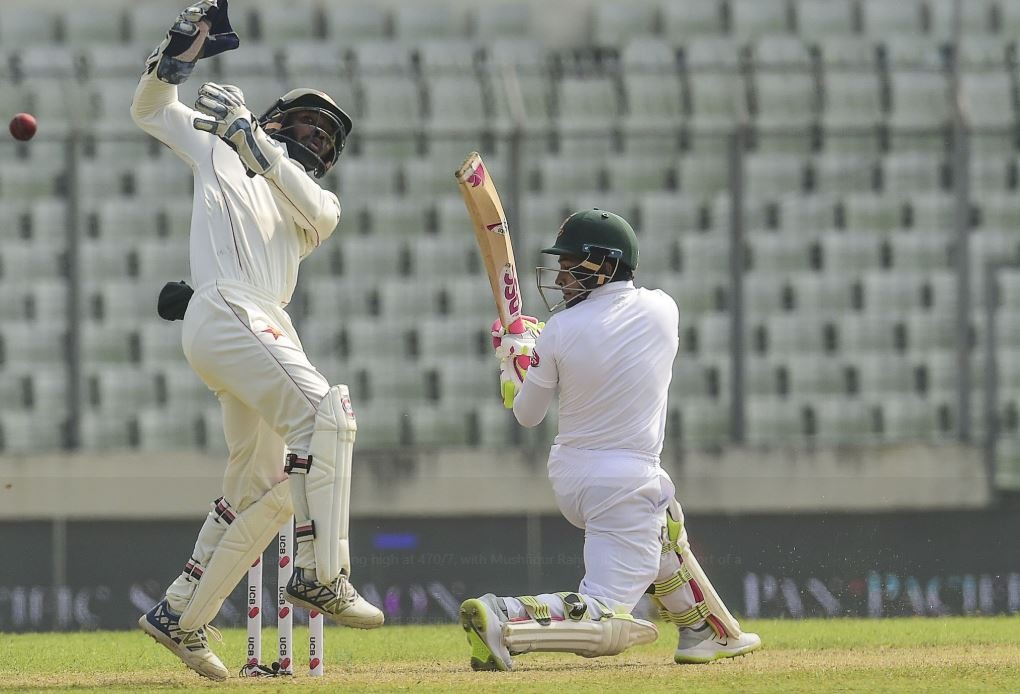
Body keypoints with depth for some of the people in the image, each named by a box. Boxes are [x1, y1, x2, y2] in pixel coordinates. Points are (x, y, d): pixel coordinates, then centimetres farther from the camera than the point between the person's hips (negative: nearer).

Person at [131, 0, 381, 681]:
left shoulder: (320, 204, 26)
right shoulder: (222, 151, 19)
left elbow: (312, 207, 1)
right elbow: (152, 109, 18)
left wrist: (249, 135, -9)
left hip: (269, 332, 7)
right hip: (225, 313, -7)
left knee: (262, 490, 8)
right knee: (325, 412, -26)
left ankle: (180, 618, 16)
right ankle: (321, 574, -32)